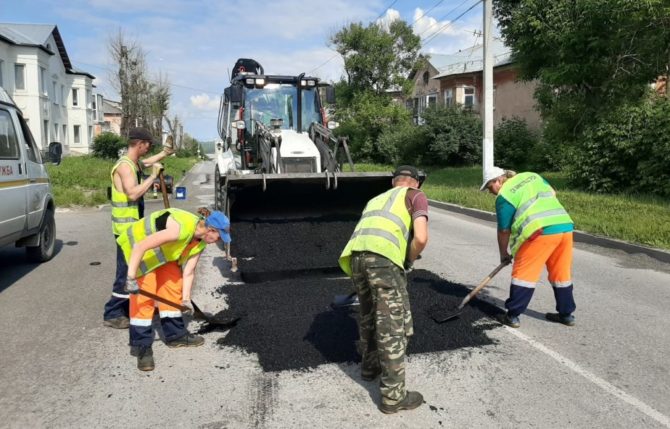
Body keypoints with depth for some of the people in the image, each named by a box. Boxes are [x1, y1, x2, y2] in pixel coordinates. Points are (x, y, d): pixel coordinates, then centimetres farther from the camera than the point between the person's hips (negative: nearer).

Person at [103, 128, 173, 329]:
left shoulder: (135, 164, 12)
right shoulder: (124, 165, -17)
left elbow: (145, 162, 38)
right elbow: (133, 193, -30)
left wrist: (164, 153, 41)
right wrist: (153, 176, -23)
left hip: (134, 226, 10)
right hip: (126, 227, -10)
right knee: (126, 271, -6)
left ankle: (129, 307, 27)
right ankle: (112, 314, 2)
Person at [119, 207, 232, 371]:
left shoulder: (200, 242, -8)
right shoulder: (181, 229, -37)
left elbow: (188, 271, 1)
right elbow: (140, 247, -36)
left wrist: (186, 299, 2)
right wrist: (131, 278, -34)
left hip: (161, 251, 9)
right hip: (137, 244, -9)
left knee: (173, 285, 9)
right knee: (144, 293, -13)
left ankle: (175, 334, 21)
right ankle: (141, 345, -5)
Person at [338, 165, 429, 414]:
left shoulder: (376, 199, 36)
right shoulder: (416, 196, 18)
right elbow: (420, 238, 1)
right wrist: (409, 260, 18)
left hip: (354, 255, 6)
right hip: (382, 256, -6)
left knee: (369, 316, 27)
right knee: (394, 325, 4)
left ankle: (370, 366, 45)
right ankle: (393, 396, 12)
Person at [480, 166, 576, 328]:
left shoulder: (504, 195, 1)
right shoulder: (532, 176, 21)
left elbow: (504, 230, 5)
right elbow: (552, 193, 32)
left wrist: (503, 254, 17)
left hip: (541, 231, -7)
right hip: (565, 226, 7)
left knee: (524, 273, 2)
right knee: (561, 273, 18)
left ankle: (512, 315, 5)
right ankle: (567, 314, 28)